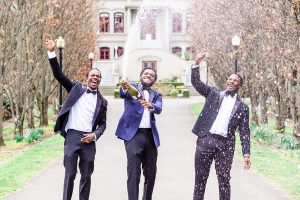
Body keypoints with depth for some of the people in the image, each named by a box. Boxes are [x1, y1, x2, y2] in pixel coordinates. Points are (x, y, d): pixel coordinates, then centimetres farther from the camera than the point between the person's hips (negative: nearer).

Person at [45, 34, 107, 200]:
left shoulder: (102, 101, 13)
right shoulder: (76, 88, 10)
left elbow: (102, 124, 14)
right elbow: (59, 75, 2)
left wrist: (95, 135, -7)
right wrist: (51, 52, -9)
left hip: (88, 139, 2)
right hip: (72, 136, -2)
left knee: (86, 175, 6)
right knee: (70, 174, -1)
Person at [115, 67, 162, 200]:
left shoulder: (156, 95, 17)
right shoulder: (132, 87, 9)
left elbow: (159, 109, -5)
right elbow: (123, 94, -16)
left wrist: (151, 105, -28)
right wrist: (124, 87, -40)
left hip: (150, 135, 4)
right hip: (133, 134, -4)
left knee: (150, 173, 8)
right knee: (133, 172, -8)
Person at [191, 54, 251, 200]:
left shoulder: (242, 107, 11)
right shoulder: (213, 93, 13)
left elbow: (244, 132, 8)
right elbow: (196, 83, 3)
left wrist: (246, 154, 0)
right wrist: (196, 65, -12)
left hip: (225, 145, 0)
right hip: (205, 140, 0)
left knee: (224, 180, 3)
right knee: (200, 178, 6)